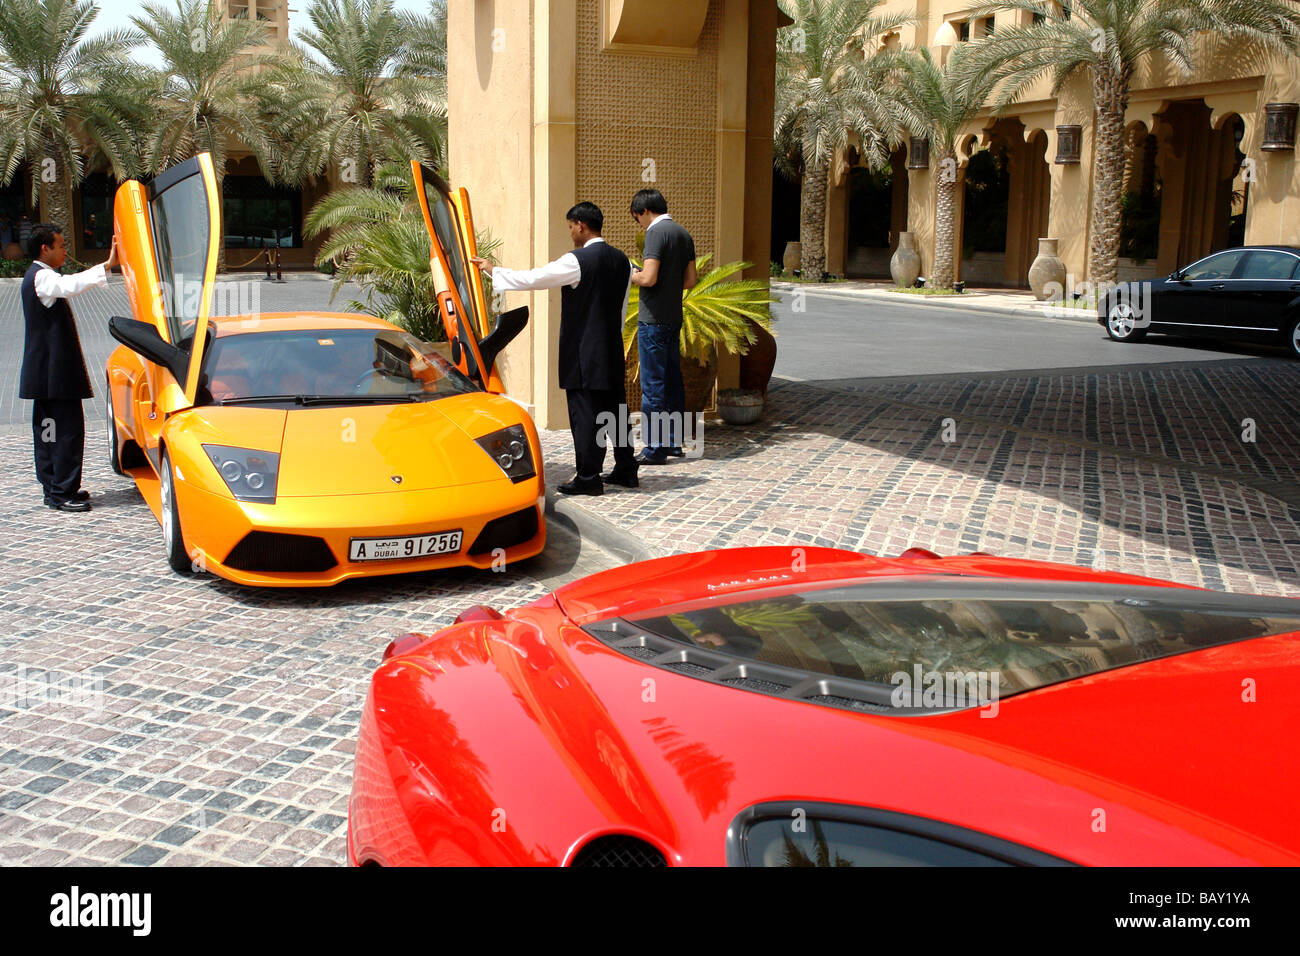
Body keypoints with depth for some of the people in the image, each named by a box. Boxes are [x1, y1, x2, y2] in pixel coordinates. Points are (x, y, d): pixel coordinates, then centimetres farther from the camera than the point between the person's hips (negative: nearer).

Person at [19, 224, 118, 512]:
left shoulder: (37, 277, 19)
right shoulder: (42, 277, -15)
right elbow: (71, 285, -37)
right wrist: (108, 265, -45)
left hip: (44, 372, 11)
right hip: (54, 372, -11)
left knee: (48, 430, 13)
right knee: (67, 429, -10)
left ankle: (54, 489, 20)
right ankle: (62, 492, -9)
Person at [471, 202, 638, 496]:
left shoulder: (578, 261, -14)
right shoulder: (621, 260, 8)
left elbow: (531, 278, -13)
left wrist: (492, 270, -1)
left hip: (583, 352, -7)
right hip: (612, 350, 7)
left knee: (584, 412, -2)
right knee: (614, 409, 13)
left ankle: (588, 477, 1)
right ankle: (625, 470, 20)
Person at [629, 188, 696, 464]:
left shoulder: (656, 232, -13)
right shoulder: (683, 234, 12)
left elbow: (649, 278, -21)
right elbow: (690, 281, 13)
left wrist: (632, 276, -2)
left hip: (653, 319, -9)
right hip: (674, 317, 9)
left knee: (653, 384, -4)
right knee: (673, 381, 14)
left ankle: (655, 449, -1)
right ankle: (674, 441, 21)